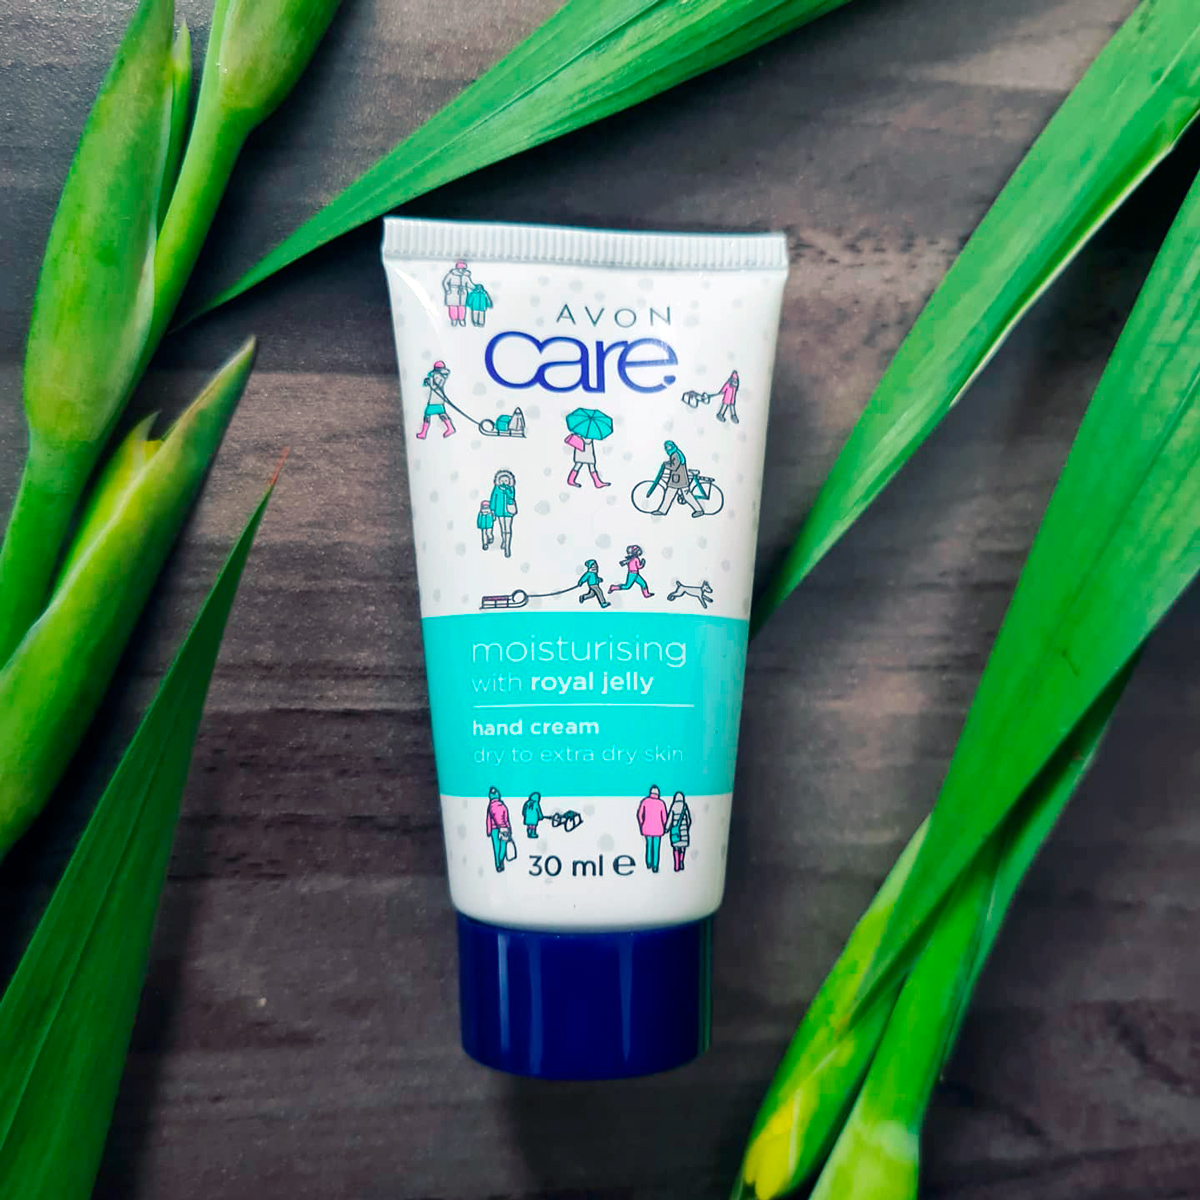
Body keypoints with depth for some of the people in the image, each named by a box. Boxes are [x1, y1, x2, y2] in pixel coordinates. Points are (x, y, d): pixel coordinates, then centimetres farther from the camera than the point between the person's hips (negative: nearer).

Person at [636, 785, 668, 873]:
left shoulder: (645, 801, -9)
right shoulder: (661, 803, -9)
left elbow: (639, 814, -3)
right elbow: (664, 818, -1)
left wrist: (641, 825, 9)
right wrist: (663, 828, 14)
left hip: (647, 829, 1)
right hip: (658, 829, -1)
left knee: (649, 845, 22)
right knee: (656, 848, 7)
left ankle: (649, 863, 25)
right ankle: (655, 867, 6)